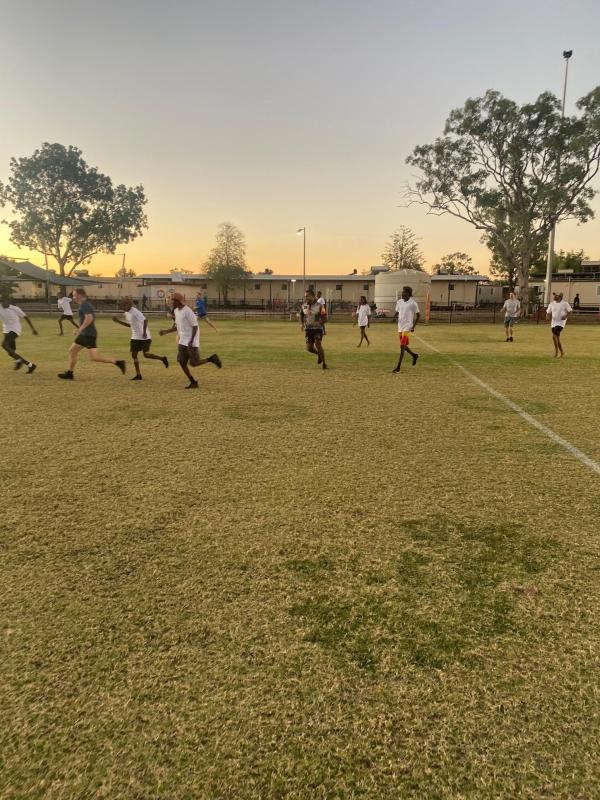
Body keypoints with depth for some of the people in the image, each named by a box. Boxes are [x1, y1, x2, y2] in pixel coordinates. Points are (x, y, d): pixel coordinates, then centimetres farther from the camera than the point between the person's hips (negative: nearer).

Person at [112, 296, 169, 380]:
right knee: (134, 355, 4)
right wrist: (118, 321, 14)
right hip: (135, 337, 9)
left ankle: (162, 358, 14)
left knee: (146, 354, -10)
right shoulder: (126, 313, 10)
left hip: (144, 337, -9)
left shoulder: (135, 311, -18)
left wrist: (144, 332, -34)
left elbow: (145, 320, -28)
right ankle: (138, 375, 10)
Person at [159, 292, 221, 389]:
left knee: (193, 363, -8)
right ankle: (193, 382, 9)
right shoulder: (176, 311, 10)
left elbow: (195, 327, -18)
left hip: (191, 342, -8)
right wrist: (165, 331, 8)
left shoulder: (188, 311, -17)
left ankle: (212, 359, 13)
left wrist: (191, 342, -23)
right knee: (181, 362, 0)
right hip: (182, 342, 8)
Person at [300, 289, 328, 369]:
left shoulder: (319, 306, -10)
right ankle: (319, 354, 31)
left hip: (317, 329, -4)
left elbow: (324, 317, -8)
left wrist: (319, 323, -25)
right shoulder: (304, 305, 4)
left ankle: (323, 363, -4)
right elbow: (301, 315, 20)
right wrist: (302, 324, 4)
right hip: (308, 329, 5)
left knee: (318, 344, -19)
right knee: (309, 348, -2)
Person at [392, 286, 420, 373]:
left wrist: (414, 326, -7)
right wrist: (395, 316, -7)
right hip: (400, 327, 6)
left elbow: (418, 314, -2)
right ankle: (414, 355, 42)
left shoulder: (413, 303, -9)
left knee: (402, 347, -12)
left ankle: (398, 367, -10)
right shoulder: (399, 302, 6)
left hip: (407, 327, -6)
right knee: (404, 346, 15)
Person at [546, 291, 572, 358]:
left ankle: (556, 351, -6)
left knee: (554, 336, -21)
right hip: (553, 322, 5)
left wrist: (566, 316, -19)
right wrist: (547, 316, -8)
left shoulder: (564, 303, -6)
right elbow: (548, 312, 14)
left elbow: (570, 311, -2)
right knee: (557, 338, 8)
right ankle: (562, 352, 24)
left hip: (561, 323, -5)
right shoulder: (552, 304, 7)